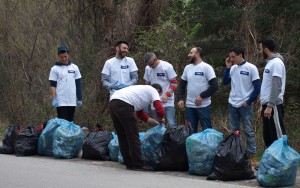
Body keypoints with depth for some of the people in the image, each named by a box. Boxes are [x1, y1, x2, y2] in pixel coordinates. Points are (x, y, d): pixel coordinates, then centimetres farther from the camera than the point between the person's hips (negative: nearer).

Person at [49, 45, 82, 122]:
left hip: (72, 101, 3)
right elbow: (52, 86, -3)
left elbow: (78, 84, 12)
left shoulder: (74, 68, 10)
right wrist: (54, 99, -13)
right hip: (61, 102, -3)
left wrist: (80, 99, 6)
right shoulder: (55, 69, 1)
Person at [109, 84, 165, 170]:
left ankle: (129, 163, 23)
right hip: (123, 105, -8)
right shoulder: (153, 91, 13)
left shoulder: (143, 89, 36)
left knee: (122, 137, 16)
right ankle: (137, 165, 4)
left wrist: (154, 122, 42)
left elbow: (140, 113, 42)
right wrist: (161, 119, 20)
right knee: (133, 137, 0)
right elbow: (160, 110, -1)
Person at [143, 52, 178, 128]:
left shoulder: (167, 66, -8)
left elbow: (174, 83, -6)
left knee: (171, 124, -12)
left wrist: (167, 94, -18)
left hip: (168, 102, -5)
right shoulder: (147, 69, 7)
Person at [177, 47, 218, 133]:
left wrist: (202, 96, -18)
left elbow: (214, 86, -12)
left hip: (204, 106, -6)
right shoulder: (187, 68, 10)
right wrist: (180, 99, 1)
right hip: (189, 106, 6)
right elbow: (182, 85, 16)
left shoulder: (206, 67, -7)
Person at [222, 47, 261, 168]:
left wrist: (249, 102, -10)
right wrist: (227, 67, -1)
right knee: (233, 131, 9)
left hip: (245, 105, -5)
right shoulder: (232, 68, 7)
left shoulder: (251, 68, -7)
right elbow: (225, 82, 6)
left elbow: (257, 87, -7)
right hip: (232, 104, 5)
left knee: (249, 131, -4)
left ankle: (252, 157, -2)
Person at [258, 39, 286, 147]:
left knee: (278, 136, -9)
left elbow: (276, 87, -19)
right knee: (267, 136, 12)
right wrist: (262, 105, 21)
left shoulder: (276, 62, -13)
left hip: (274, 105, -10)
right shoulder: (270, 63, 17)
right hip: (267, 104, 10)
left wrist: (270, 106, -22)